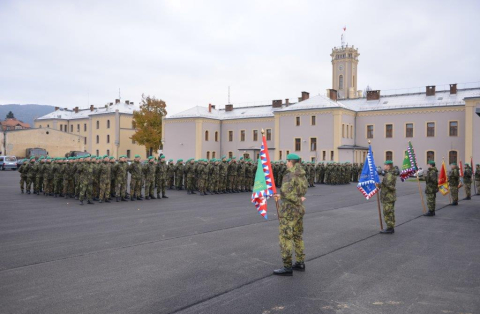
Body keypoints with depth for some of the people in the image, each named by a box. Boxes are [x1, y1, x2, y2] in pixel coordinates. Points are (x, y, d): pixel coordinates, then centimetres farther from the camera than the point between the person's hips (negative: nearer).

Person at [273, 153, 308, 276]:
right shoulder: (302, 176, 9)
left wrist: (298, 200, -15)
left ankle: (287, 267, 1)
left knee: (285, 237, -3)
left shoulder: (289, 175, -19)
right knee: (298, 236, 16)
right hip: (299, 210, 9)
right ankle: (300, 263, 24)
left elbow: (286, 191, -31)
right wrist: (281, 196, 9)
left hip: (288, 211, -9)